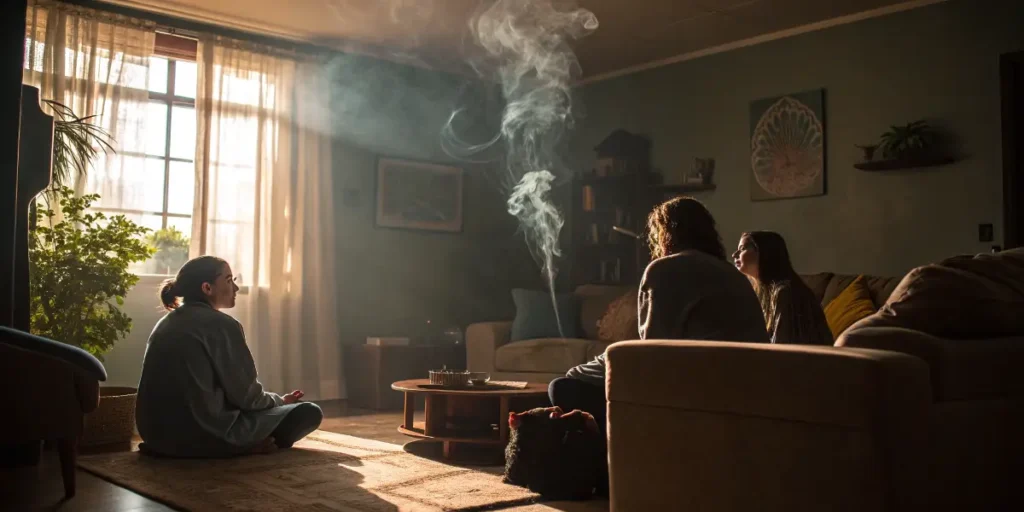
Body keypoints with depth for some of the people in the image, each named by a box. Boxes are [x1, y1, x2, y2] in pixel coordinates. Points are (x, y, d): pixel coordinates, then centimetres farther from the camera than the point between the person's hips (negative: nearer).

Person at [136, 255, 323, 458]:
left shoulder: (165, 324, 12)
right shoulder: (221, 324, -11)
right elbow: (246, 395, -9)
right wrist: (280, 401, 13)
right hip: (205, 435, -8)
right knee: (309, 412, 2)